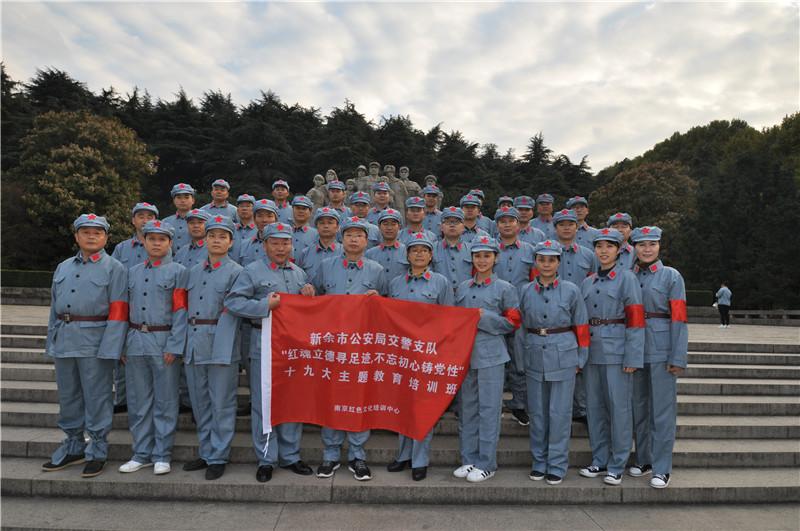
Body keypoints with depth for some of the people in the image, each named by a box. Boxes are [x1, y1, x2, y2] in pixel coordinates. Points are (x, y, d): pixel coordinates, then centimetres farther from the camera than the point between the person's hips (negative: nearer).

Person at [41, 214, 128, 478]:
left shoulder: (114, 268, -3)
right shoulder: (63, 268, 15)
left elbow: (118, 312, -10)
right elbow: (54, 307, 17)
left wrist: (110, 347, -16)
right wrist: (51, 342, 13)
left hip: (95, 341, -6)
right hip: (64, 339, 6)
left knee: (97, 397, 1)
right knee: (68, 395, 15)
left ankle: (97, 451, 13)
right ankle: (73, 446, 30)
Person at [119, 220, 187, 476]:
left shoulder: (178, 271, -1)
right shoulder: (132, 272, 13)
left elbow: (180, 311, -7)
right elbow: (126, 310, 14)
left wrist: (174, 346, -14)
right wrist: (123, 344, 7)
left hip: (164, 342, -4)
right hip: (135, 342, 5)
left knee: (165, 402, 3)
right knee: (138, 401, 11)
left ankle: (161, 455, 14)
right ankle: (141, 454, 23)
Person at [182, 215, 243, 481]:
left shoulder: (236, 272, -3)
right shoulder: (194, 272, 15)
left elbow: (231, 311, -8)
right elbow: (187, 308, 18)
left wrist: (220, 344, -15)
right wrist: (185, 342, 10)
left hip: (221, 345, -6)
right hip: (194, 343, 6)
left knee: (221, 404, 1)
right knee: (200, 404, 14)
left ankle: (218, 457, 13)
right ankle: (206, 453, 28)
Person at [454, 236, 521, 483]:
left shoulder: (505, 288, 1)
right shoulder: (462, 288, 13)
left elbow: (513, 323, -2)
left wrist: (485, 317, -12)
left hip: (491, 355, -4)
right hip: (464, 353, 4)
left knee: (489, 408, 0)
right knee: (467, 408, 9)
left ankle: (487, 463, 11)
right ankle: (468, 460, 20)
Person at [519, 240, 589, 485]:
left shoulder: (571, 290, -2)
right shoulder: (525, 291, 4)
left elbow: (582, 327, 3)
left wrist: (581, 359, 3)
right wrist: (522, 358, 9)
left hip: (563, 357, -2)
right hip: (534, 357, 2)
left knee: (559, 413, 3)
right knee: (537, 413, 9)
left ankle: (557, 465, 16)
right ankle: (539, 462, 23)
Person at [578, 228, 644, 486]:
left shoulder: (627, 278, -3)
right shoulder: (588, 282, 12)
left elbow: (635, 320, -9)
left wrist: (632, 358, -14)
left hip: (616, 352, -5)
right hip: (591, 351, 5)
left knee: (618, 407, 0)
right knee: (594, 407, 10)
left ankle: (617, 466, 12)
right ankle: (600, 461, 23)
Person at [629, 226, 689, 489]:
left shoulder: (672, 276, -2)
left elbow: (679, 319, -8)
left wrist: (678, 358, -13)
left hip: (662, 350, -4)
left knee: (662, 408, 0)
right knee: (639, 406, 12)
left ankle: (662, 468, 9)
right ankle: (644, 460, 26)